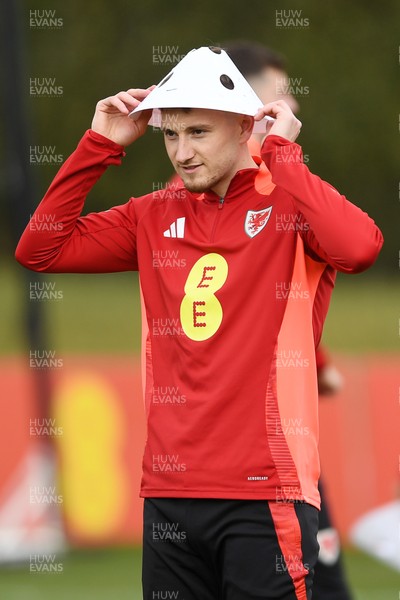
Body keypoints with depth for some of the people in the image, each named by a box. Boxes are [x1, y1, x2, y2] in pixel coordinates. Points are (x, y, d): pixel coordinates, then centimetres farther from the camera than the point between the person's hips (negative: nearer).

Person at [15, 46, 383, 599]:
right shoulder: (155, 217, 13)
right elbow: (40, 251, 11)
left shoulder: (288, 205, -2)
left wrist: (282, 154, -14)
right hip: (169, 494, 5)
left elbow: (359, 246, -23)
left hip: (264, 494, -5)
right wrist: (99, 145, 6)